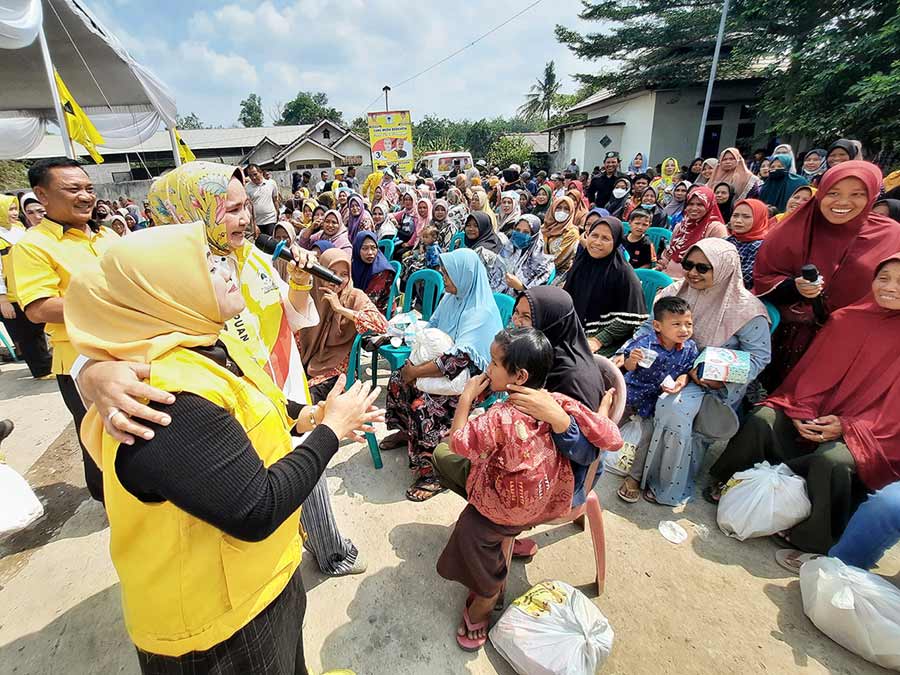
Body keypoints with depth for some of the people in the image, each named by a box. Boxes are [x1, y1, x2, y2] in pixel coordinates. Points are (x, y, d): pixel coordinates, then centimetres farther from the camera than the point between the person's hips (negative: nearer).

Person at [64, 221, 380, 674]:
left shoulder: (206, 348, -2)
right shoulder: (166, 400, -35)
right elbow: (256, 511, -33)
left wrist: (304, 419, -3)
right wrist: (330, 429, -23)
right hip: (220, 618, -8)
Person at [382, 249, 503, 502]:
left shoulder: (481, 313, -25)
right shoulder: (451, 298, 2)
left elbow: (457, 361, -31)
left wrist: (416, 371, -24)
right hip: (440, 364, 9)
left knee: (422, 406, -26)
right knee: (397, 381, 0)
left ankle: (432, 474, -9)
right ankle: (404, 431, 25)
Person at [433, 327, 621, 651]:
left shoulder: (500, 417, -29)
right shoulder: (560, 403, -15)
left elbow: (458, 442, -19)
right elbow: (612, 439, -13)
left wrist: (467, 396, -12)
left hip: (511, 504, -6)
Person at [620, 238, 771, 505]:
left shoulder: (745, 309, -10)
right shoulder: (677, 292, 4)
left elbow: (758, 355, -7)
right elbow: (649, 328, 7)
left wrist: (724, 378, -21)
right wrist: (626, 352, -8)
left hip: (712, 384, -5)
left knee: (674, 408, -30)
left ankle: (670, 486, -6)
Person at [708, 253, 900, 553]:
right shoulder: (845, 320, 4)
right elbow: (812, 373, 5)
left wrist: (847, 426, -16)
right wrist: (801, 411, -10)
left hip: (866, 434, -2)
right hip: (811, 417, 3)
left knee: (831, 460, -32)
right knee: (761, 419, -24)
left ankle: (815, 539, -8)